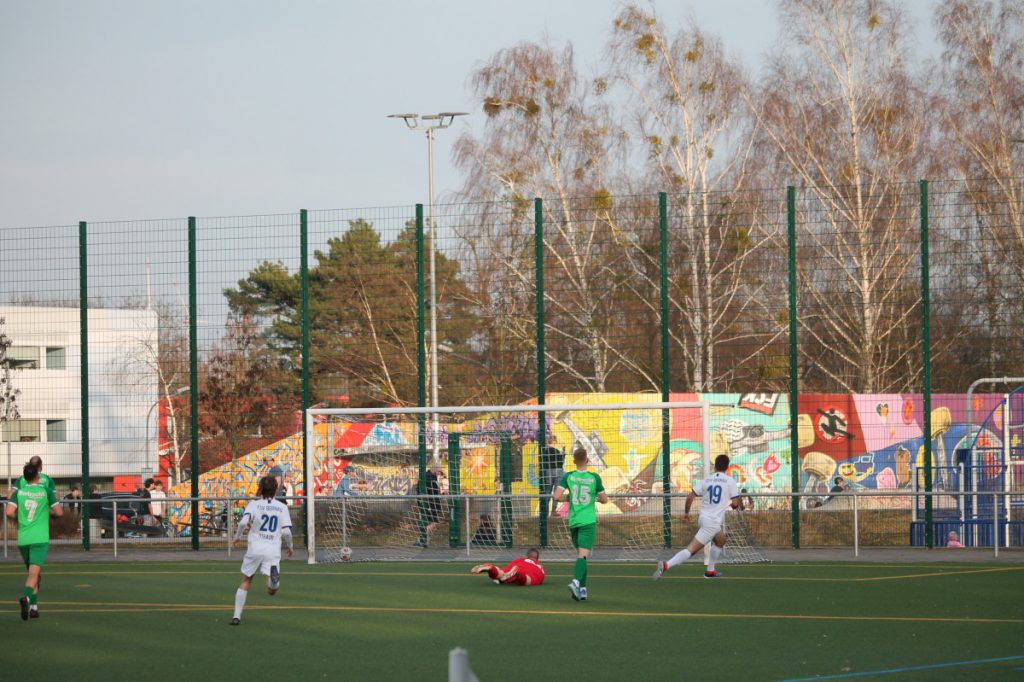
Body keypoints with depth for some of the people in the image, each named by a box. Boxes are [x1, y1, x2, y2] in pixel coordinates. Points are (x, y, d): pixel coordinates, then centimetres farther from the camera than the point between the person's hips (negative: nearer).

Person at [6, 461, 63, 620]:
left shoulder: (18, 492, 2)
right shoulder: (46, 491, -3)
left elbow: (9, 512, -9)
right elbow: (59, 512, -3)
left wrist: (17, 517, 13)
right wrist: (51, 511, 20)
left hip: (23, 538, 3)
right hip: (40, 538, -3)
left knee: (34, 573, 21)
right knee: (34, 574, -12)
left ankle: (34, 607, 19)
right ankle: (27, 598, -40)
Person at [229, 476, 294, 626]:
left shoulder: (254, 505, 1)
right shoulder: (282, 507, 6)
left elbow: (243, 522, -16)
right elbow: (286, 531, -1)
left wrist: (237, 536, 3)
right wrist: (290, 546, 17)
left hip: (255, 549, 0)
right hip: (274, 551, 0)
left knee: (245, 582, 19)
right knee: (271, 591, -4)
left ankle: (237, 615, 15)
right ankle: (274, 574, -38)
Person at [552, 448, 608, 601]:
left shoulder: (568, 477, -2)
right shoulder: (594, 478, -5)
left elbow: (557, 496, -11)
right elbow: (604, 499, 1)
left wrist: (567, 497, 9)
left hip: (573, 520, 3)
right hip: (588, 520, -3)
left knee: (580, 554, 15)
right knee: (583, 555, -11)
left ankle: (582, 589, 12)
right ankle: (576, 581, -34)